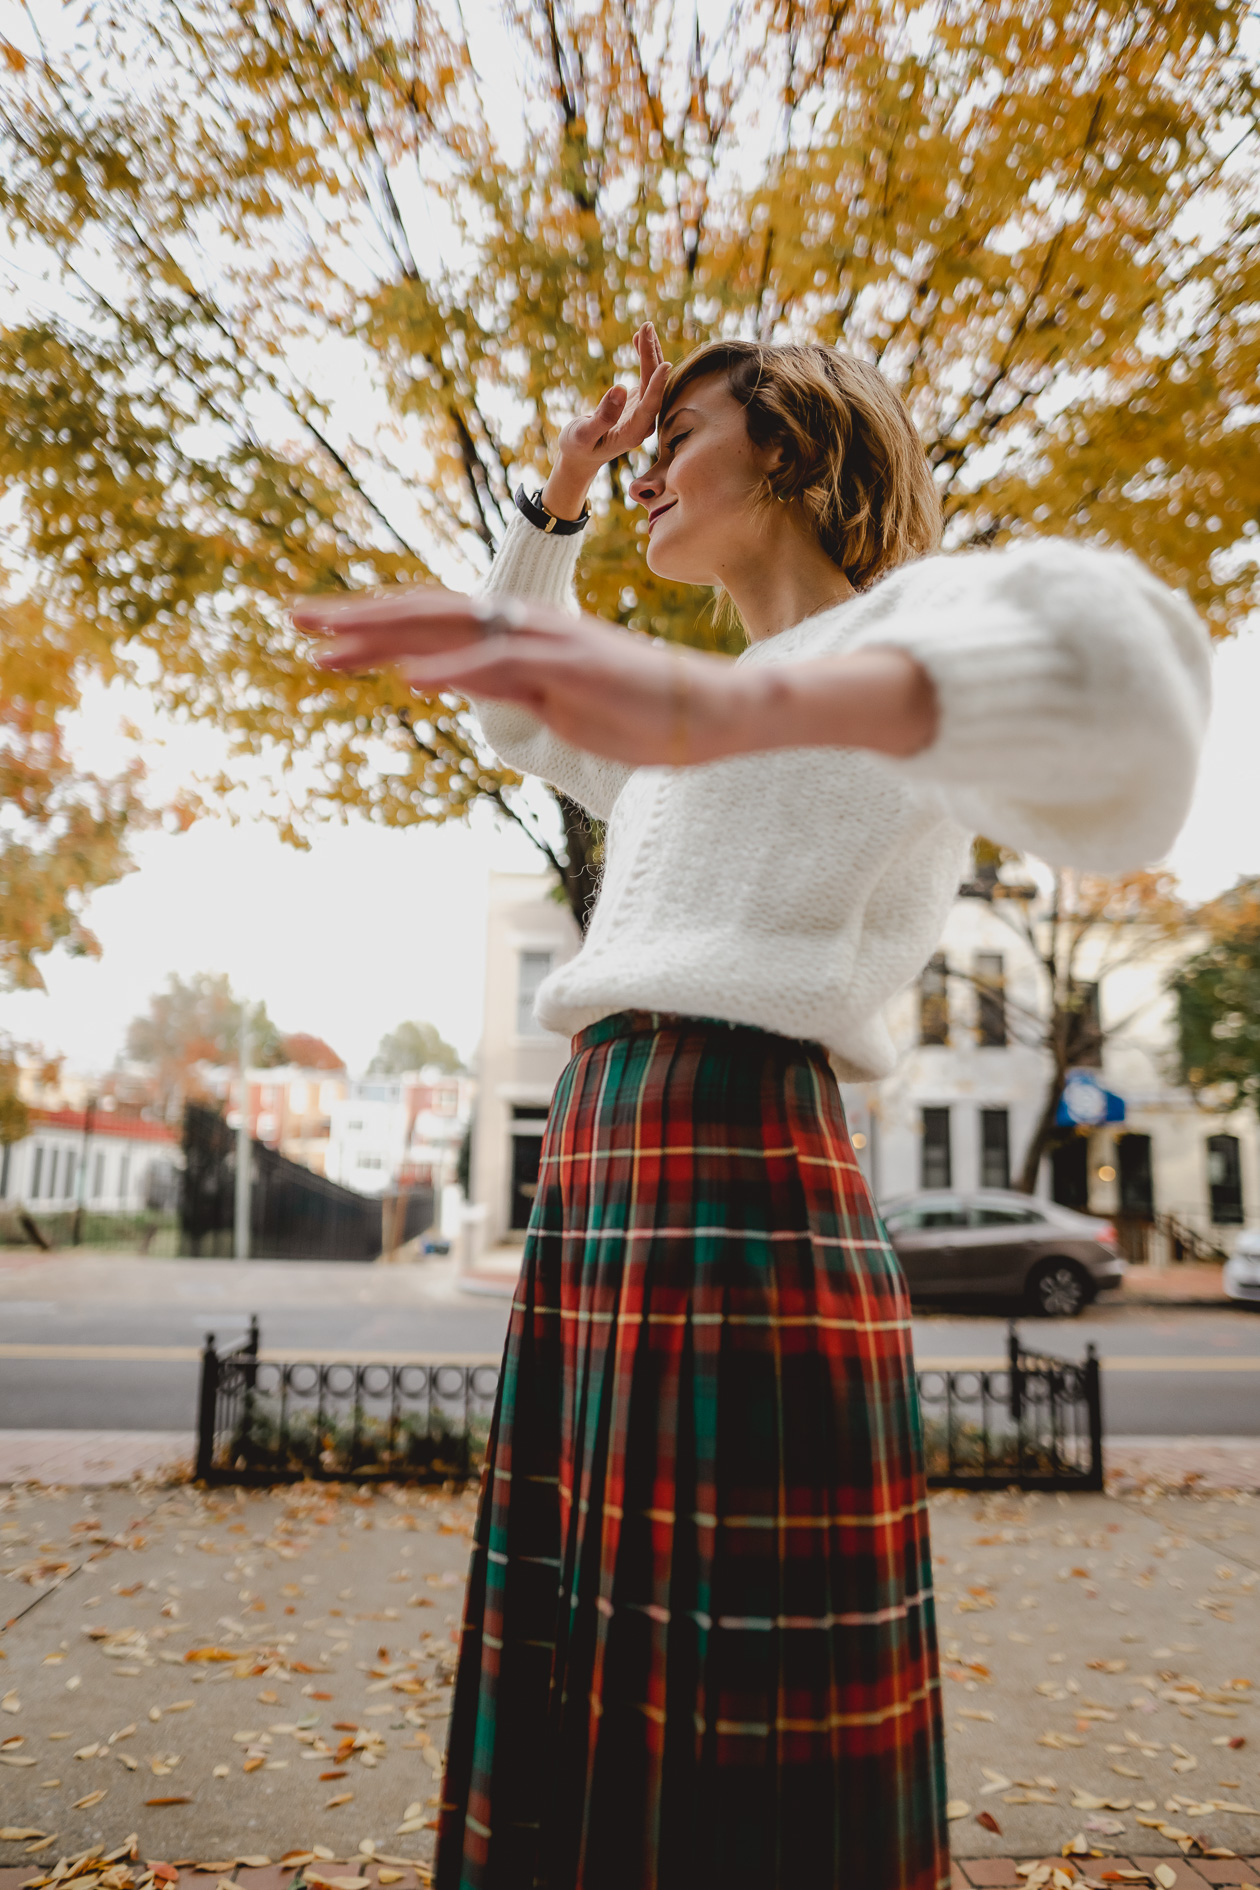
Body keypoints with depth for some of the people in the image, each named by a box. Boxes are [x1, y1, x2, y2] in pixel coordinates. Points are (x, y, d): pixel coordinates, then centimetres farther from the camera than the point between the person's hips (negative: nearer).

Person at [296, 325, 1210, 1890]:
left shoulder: (909, 622, 1)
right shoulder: (733, 739, 27)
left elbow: (1111, 676, -24)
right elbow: (518, 713, 41)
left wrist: (730, 700, -39)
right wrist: (562, 487, 32)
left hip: (734, 1220, -9)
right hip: (601, 1204, 9)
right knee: (587, 1748, 16)